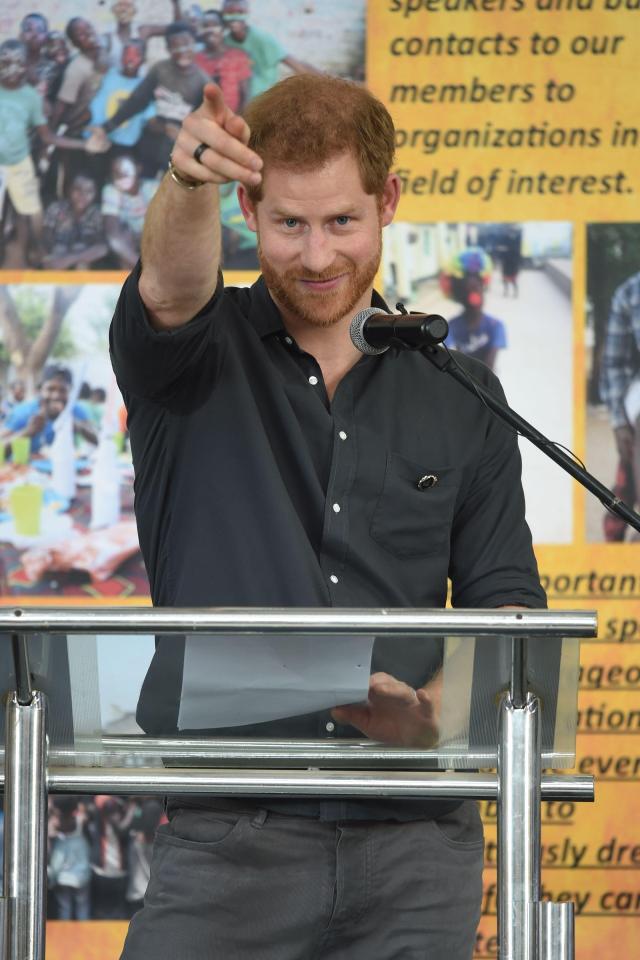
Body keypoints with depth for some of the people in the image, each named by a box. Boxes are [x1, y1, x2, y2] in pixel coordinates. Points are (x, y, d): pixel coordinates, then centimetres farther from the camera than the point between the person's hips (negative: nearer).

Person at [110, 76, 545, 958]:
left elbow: (506, 601, 9)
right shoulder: (197, 358, 5)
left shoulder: (459, 395, 12)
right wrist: (190, 183, -42)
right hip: (226, 837, -2)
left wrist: (437, 706, -13)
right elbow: (173, 283, -19)